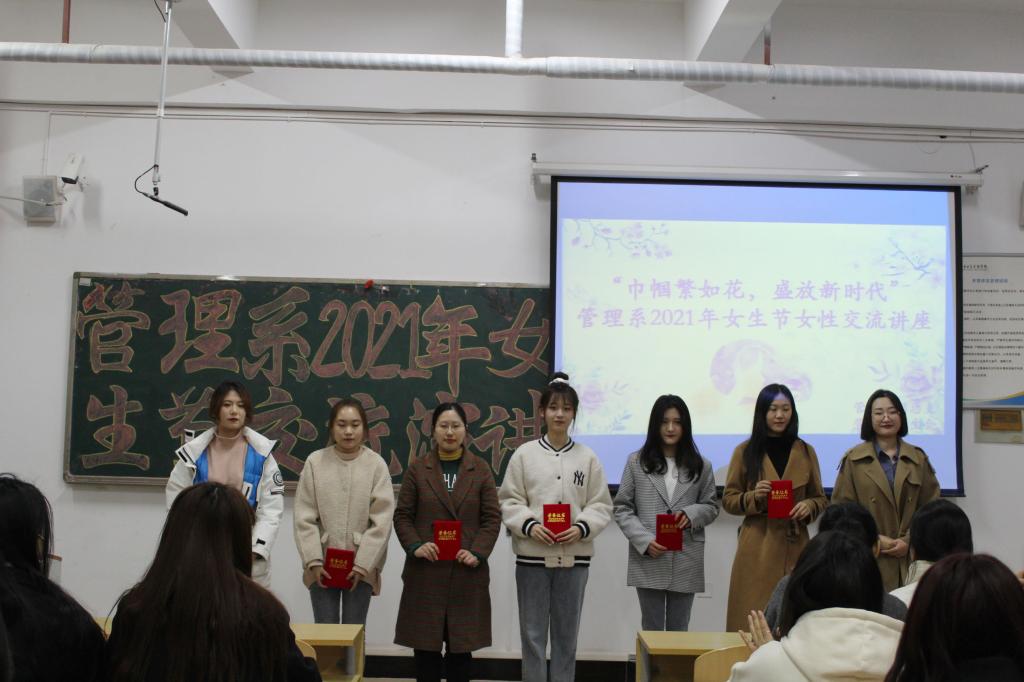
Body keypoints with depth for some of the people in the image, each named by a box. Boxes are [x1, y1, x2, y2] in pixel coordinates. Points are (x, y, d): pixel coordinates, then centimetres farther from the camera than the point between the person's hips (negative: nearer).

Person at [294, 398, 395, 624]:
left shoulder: (376, 464, -3)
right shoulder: (315, 462, -1)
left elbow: (381, 521, -6)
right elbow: (304, 518, -1)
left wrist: (362, 563, -11)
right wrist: (313, 560, -8)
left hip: (361, 567, 0)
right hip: (322, 566, 1)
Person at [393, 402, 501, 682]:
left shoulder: (481, 469, 5)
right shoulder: (417, 468, 4)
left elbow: (492, 518, 3)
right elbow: (402, 516, 4)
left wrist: (477, 553, -11)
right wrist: (415, 546, -13)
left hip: (466, 572, 0)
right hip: (425, 571, 0)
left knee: (461, 645, 6)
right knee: (425, 645, 4)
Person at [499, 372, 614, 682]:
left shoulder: (588, 457, 3)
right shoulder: (524, 454, 0)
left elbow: (601, 505, 3)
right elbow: (510, 501, 1)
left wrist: (582, 528, -14)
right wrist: (529, 525, -16)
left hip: (574, 556, 1)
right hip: (532, 554, -1)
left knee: (566, 633, 11)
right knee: (533, 633, 6)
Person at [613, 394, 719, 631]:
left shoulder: (700, 466, 7)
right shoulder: (636, 462, 3)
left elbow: (711, 506, 13)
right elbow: (622, 508, 2)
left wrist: (692, 514, -10)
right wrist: (645, 540, -12)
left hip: (686, 562, 1)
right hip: (648, 560, -1)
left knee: (678, 631, 9)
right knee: (651, 630, 7)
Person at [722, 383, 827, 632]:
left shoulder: (805, 452, 8)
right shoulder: (745, 451, 3)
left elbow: (821, 499, 14)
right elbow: (728, 500, 5)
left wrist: (809, 506, -8)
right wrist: (753, 496, -14)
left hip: (795, 548, 2)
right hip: (756, 550, -2)